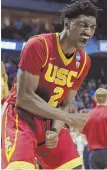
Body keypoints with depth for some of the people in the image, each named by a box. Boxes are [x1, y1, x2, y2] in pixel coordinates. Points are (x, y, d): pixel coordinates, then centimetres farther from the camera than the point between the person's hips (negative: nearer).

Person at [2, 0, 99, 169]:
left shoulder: (83, 61, 1)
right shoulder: (38, 46, -20)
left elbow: (65, 104, 7)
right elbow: (24, 97, -22)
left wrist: (55, 130, -15)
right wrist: (68, 118, -24)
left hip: (51, 121, 7)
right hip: (22, 117, -7)